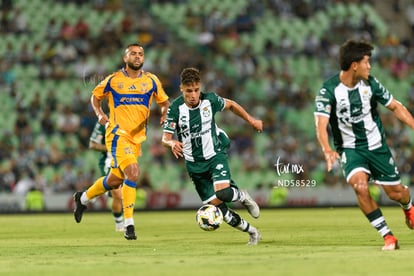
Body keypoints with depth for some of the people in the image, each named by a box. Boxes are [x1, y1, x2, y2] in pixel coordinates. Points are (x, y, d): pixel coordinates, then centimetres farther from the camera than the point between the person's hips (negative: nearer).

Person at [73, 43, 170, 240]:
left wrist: (164, 114, -6)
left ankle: (83, 198, 41)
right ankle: (128, 223, -18)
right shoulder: (113, 80, 0)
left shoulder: (151, 81, 6)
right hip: (118, 134, -5)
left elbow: (164, 102, 16)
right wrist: (100, 114, -5)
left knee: (115, 181, 13)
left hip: (137, 137, 5)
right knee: (132, 173, -24)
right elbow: (95, 96, 14)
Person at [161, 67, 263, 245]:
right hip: (194, 164, 1)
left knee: (222, 193, -28)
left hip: (215, 155, -1)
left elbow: (230, 105, 10)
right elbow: (165, 138, -16)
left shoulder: (210, 100, -11)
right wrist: (172, 143, -39)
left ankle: (242, 196, 8)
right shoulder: (176, 108, -15)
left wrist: (251, 120, 13)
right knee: (215, 205, -2)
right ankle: (252, 232, 17)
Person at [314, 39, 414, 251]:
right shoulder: (329, 90, -18)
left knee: (396, 193, 5)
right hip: (350, 149, -3)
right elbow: (321, 125, -28)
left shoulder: (370, 84, -8)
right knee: (360, 186, -28)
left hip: (377, 146, 3)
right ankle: (388, 237, -15)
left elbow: (395, 107, 5)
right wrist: (327, 150, -46)